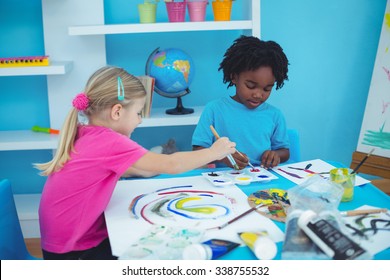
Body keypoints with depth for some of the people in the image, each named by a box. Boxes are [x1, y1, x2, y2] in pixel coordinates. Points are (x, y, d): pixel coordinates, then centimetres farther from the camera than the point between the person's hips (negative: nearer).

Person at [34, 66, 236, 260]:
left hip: (72, 239, 8)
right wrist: (213, 152, -3)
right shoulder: (109, 142, -24)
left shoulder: (84, 135, 1)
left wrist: (195, 162, 8)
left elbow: (136, 170, 11)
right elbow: (170, 165, -19)